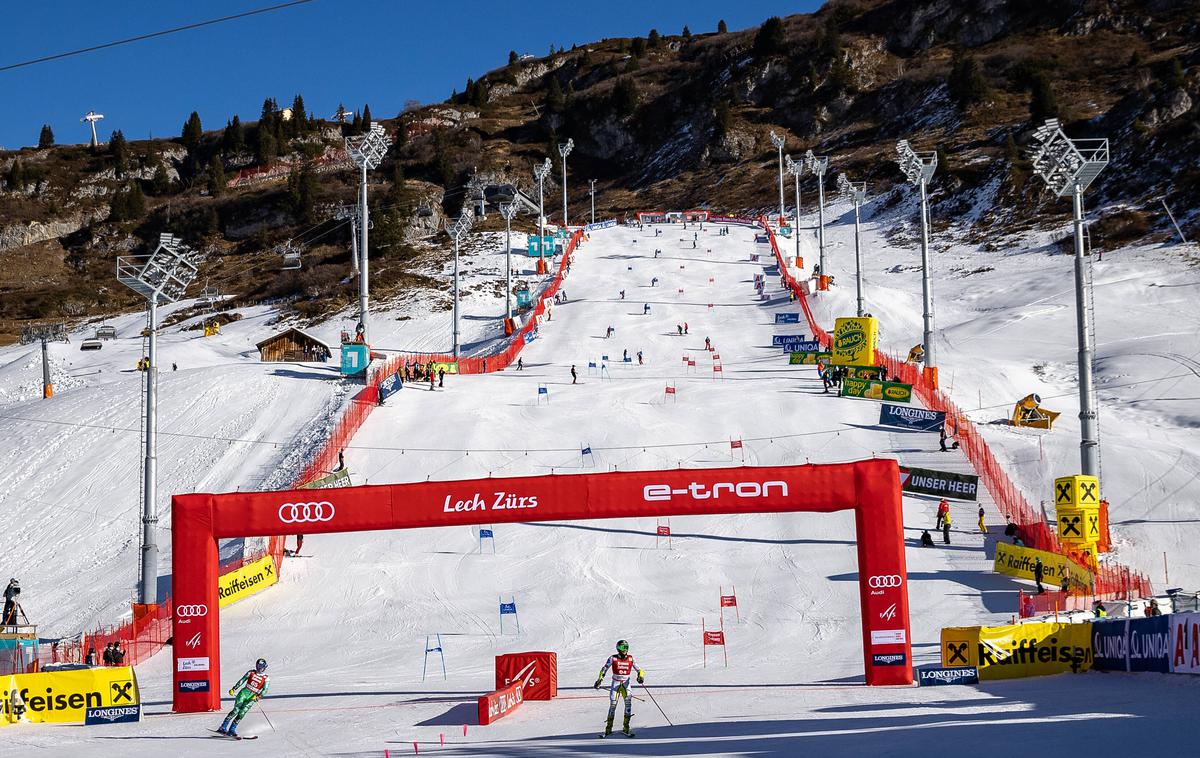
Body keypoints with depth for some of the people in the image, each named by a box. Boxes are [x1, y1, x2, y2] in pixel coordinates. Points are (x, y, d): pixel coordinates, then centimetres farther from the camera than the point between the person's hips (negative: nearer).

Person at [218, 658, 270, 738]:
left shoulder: (266, 679, 4)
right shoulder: (251, 673, 8)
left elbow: (264, 691, -4)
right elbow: (241, 681, 7)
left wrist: (258, 697, -22)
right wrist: (233, 689, -3)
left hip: (252, 697, 0)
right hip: (244, 692, 0)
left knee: (241, 713, -14)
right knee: (236, 710, -15)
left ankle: (232, 730, -6)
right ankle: (223, 727, -13)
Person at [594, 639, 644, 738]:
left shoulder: (631, 659, 0)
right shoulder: (613, 658, -5)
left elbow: (639, 670, 4)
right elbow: (604, 669, -1)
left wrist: (641, 677, -16)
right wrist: (599, 680, -11)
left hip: (626, 684, 1)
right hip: (615, 684, -1)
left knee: (629, 702, -14)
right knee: (612, 705, -3)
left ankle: (626, 728, -8)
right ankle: (608, 728, 10)